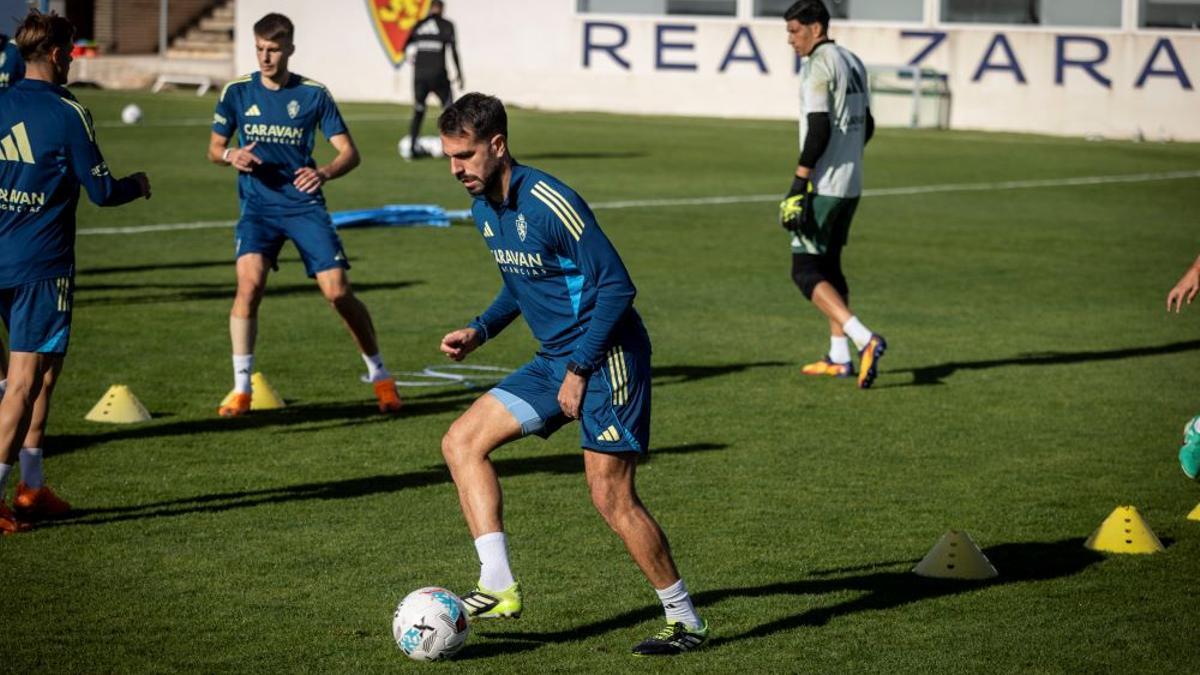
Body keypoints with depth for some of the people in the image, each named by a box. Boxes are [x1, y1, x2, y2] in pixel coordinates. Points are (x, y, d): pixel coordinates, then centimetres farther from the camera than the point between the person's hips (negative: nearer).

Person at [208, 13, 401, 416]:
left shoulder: (313, 94, -3)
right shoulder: (238, 92, 1)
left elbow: (349, 152, -4)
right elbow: (214, 148, 11)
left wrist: (325, 173, -26)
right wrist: (230, 155, -13)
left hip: (305, 204, -1)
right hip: (258, 206, 1)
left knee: (338, 291, -7)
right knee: (249, 283, -22)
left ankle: (379, 375, 15)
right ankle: (241, 388, -11)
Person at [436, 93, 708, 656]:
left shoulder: (549, 203, -21)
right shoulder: (484, 207, 7)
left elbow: (616, 286, -20)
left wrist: (580, 369, -19)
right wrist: (480, 330, 8)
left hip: (606, 358, -9)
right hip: (555, 359, 9)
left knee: (611, 497, -9)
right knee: (461, 442, 1)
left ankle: (685, 620, 6)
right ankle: (499, 587, -3)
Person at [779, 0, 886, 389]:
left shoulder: (818, 65, -14)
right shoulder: (852, 62, 14)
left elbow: (819, 128, -22)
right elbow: (866, 125, 21)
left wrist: (799, 182, -22)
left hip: (823, 185, -9)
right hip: (851, 184, 9)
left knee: (806, 272, -7)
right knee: (828, 264, 18)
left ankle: (864, 339, -21)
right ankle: (839, 357, 18)